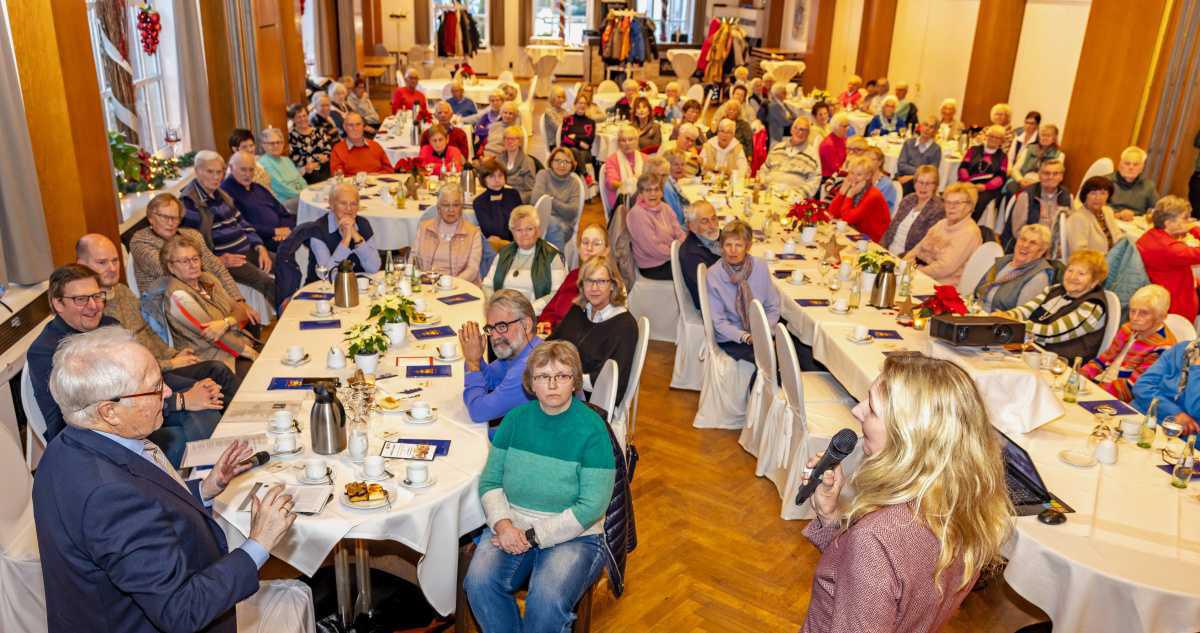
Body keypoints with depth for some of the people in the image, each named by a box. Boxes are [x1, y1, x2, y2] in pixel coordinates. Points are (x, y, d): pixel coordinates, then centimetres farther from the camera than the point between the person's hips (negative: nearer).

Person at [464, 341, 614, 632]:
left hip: (572, 535, -3)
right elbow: (490, 482, 5)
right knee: (479, 582, -23)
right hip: (510, 528, 4)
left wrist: (533, 536, -15)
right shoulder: (516, 419, 4)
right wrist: (502, 524, -14)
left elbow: (592, 507, -13)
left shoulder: (592, 429, -9)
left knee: (547, 601, -29)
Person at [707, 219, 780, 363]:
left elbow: (772, 308, 6)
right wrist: (747, 338, -22)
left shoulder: (760, 267, -2)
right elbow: (719, 322, -8)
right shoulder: (713, 275, -10)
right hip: (731, 339, -3)